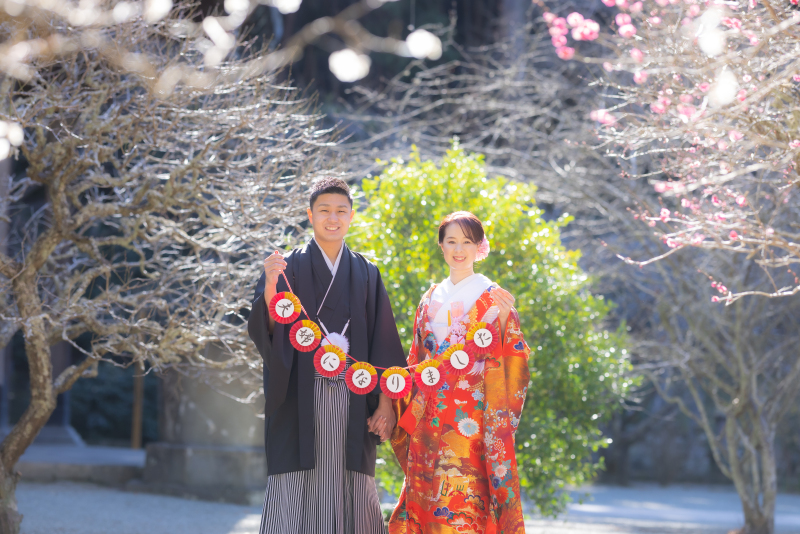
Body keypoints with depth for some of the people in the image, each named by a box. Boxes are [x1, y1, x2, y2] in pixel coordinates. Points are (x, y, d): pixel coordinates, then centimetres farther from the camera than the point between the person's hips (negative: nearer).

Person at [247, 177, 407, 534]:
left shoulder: (366, 274, 13)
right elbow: (265, 332, -6)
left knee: (351, 497, 0)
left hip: (353, 401, 2)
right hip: (301, 400, -2)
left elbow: (384, 344, 9)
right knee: (296, 496, -7)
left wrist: (386, 403, -1)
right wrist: (270, 288, -24)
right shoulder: (289, 268, 6)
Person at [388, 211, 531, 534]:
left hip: (470, 416, -5)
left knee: (464, 503, -11)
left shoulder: (493, 299, 0)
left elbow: (512, 363, -6)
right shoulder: (431, 299, 15)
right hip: (430, 419, 5)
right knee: (425, 499, 2)